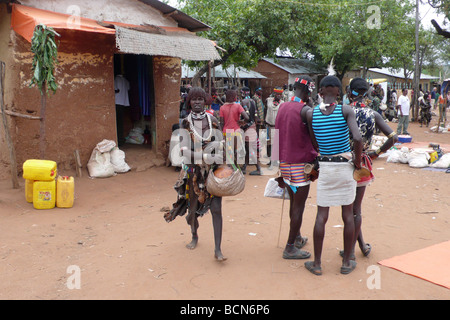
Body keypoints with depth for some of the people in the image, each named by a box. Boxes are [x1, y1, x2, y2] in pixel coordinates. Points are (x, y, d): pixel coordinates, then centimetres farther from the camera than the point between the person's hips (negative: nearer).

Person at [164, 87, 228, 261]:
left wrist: (221, 161, -6)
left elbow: (219, 143, 9)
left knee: (216, 208, -7)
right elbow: (185, 151, -11)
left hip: (214, 170, 0)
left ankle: (217, 249, -1)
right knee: (193, 207, 12)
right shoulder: (186, 123, -2)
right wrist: (207, 157, -22)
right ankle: (194, 236, 41)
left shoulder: (212, 120, 3)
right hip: (194, 170, 0)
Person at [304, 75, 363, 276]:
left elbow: (315, 143, 5)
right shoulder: (346, 111, -10)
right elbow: (358, 138, -21)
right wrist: (357, 161, -6)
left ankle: (317, 263, 13)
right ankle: (346, 262, 20)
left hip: (325, 167, 1)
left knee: (321, 215, 8)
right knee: (348, 214, 10)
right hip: (345, 165, -1)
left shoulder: (311, 114, -4)